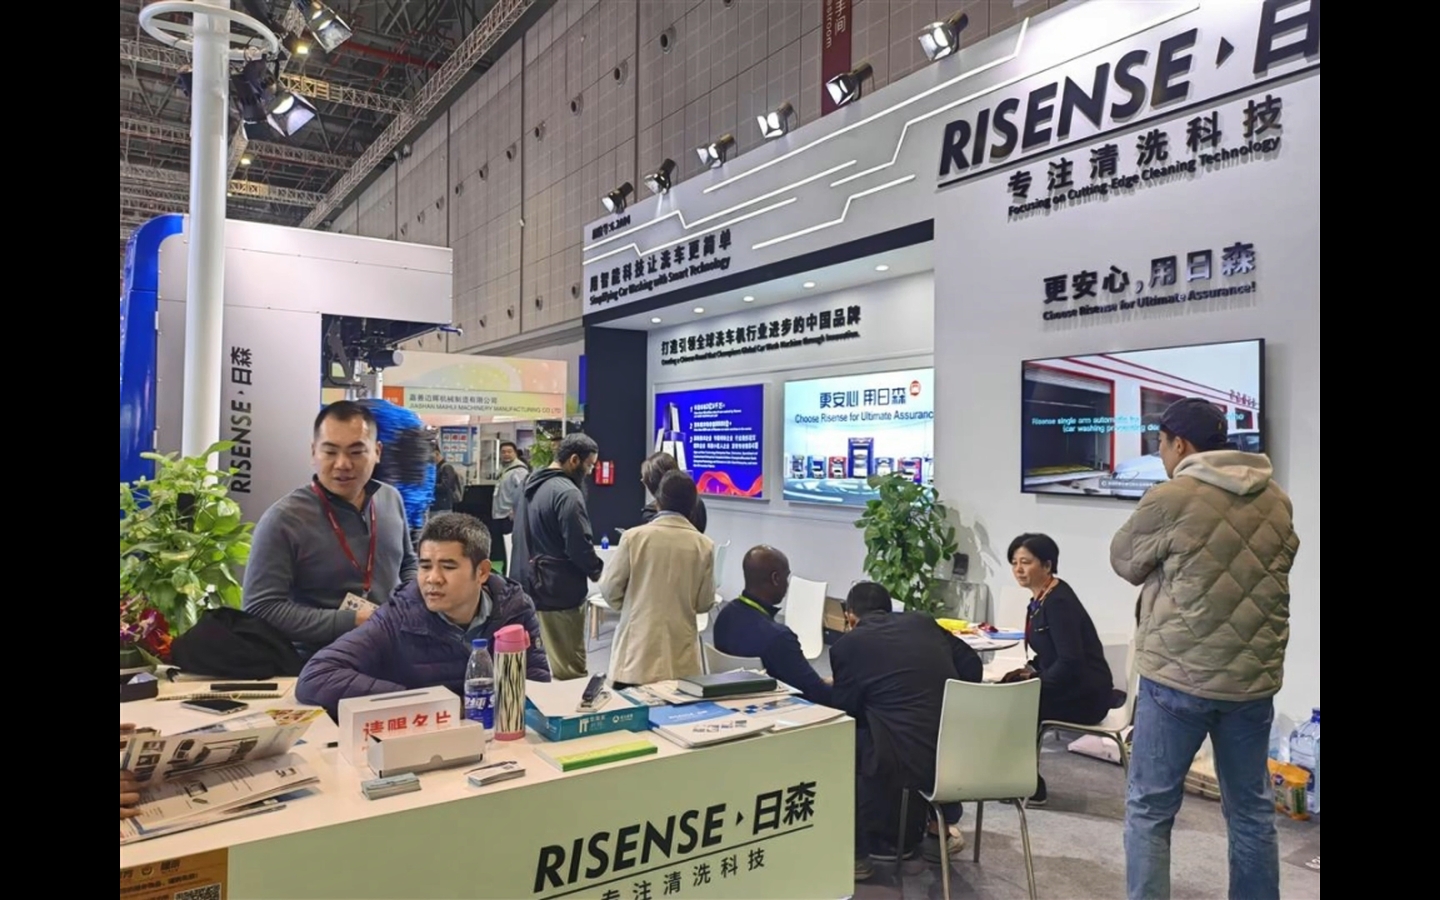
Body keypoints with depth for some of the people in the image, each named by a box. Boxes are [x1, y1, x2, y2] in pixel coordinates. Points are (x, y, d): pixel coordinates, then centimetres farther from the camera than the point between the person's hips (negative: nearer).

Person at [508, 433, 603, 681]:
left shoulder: (531, 483, 11)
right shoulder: (567, 493, -19)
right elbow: (580, 546, -20)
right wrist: (599, 572, -2)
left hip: (528, 586, 9)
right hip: (558, 592, -9)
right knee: (569, 671, -1)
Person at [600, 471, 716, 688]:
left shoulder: (634, 537, -8)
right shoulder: (704, 545, -4)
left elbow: (609, 590, -2)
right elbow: (704, 604, 3)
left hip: (637, 651, -1)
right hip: (681, 657, 1)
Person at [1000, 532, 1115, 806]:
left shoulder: (1058, 601, -21)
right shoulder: (1040, 598, 6)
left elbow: (1071, 662, -26)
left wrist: (1035, 683, -19)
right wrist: (1031, 670, 3)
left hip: (1086, 694, -9)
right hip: (1068, 687, 9)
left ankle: (1030, 787, 4)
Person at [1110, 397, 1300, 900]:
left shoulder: (1169, 500, -13)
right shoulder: (1277, 501, 5)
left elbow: (1125, 562, 1)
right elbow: (1264, 576, 17)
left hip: (1179, 677, -5)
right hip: (1254, 678, 6)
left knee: (1150, 808, 7)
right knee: (1252, 810, 18)